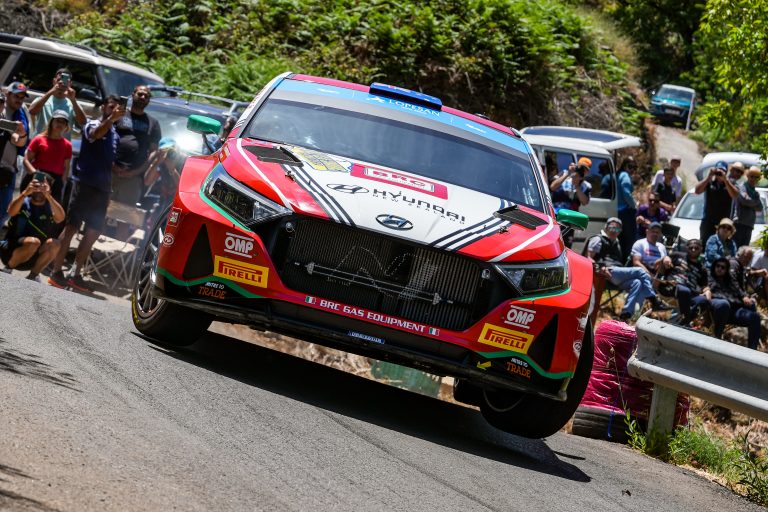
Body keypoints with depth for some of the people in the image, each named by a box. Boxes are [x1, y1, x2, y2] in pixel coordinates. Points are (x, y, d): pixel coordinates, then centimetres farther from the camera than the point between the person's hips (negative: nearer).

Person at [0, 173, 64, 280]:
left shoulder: (50, 207, 0)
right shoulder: (23, 202, -3)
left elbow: (60, 218, -24)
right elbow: (11, 212, -26)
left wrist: (48, 196, -38)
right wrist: (25, 193, -42)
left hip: (33, 259, 3)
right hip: (11, 251, -2)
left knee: (54, 243, -24)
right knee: (34, 242, -31)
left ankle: (33, 276, -7)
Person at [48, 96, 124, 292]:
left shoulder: (115, 135, 16)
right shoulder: (93, 125, -4)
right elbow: (95, 134, -29)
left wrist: (110, 191, 17)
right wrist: (112, 118, -45)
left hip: (103, 189, 7)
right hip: (85, 184, -7)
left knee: (93, 232, 5)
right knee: (71, 227, -7)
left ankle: (75, 274, 11)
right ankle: (56, 271, -6)